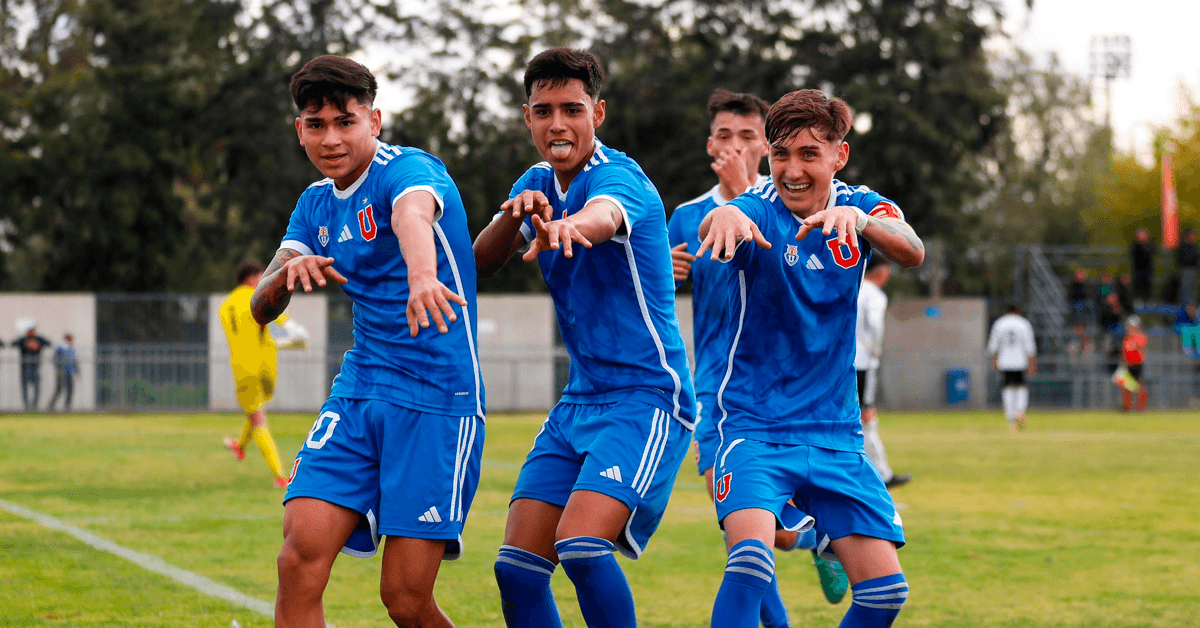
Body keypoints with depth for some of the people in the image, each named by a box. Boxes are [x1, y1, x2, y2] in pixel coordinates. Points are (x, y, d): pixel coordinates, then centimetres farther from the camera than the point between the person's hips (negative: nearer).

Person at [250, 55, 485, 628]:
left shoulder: (409, 170, -11)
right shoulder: (316, 204, 12)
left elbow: (412, 216, -36)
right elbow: (261, 307, 6)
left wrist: (422, 275, -60)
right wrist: (289, 273, -19)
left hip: (437, 398, -6)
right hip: (359, 388, 6)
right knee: (300, 554, -14)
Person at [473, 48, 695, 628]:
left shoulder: (619, 177, -14)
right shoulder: (537, 184, 11)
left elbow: (604, 215, -38)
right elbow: (480, 262, 3)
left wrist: (566, 226, -62)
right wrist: (512, 215, -18)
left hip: (646, 397, -7)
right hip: (579, 401, 8)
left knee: (581, 546, -25)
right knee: (516, 569, -1)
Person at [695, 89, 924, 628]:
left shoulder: (858, 205, 0)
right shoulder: (758, 210, -10)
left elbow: (912, 252, -22)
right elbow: (713, 232, -34)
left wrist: (858, 219, -43)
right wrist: (723, 216, -60)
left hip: (834, 433, 4)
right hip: (753, 425, -4)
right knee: (751, 558, -28)